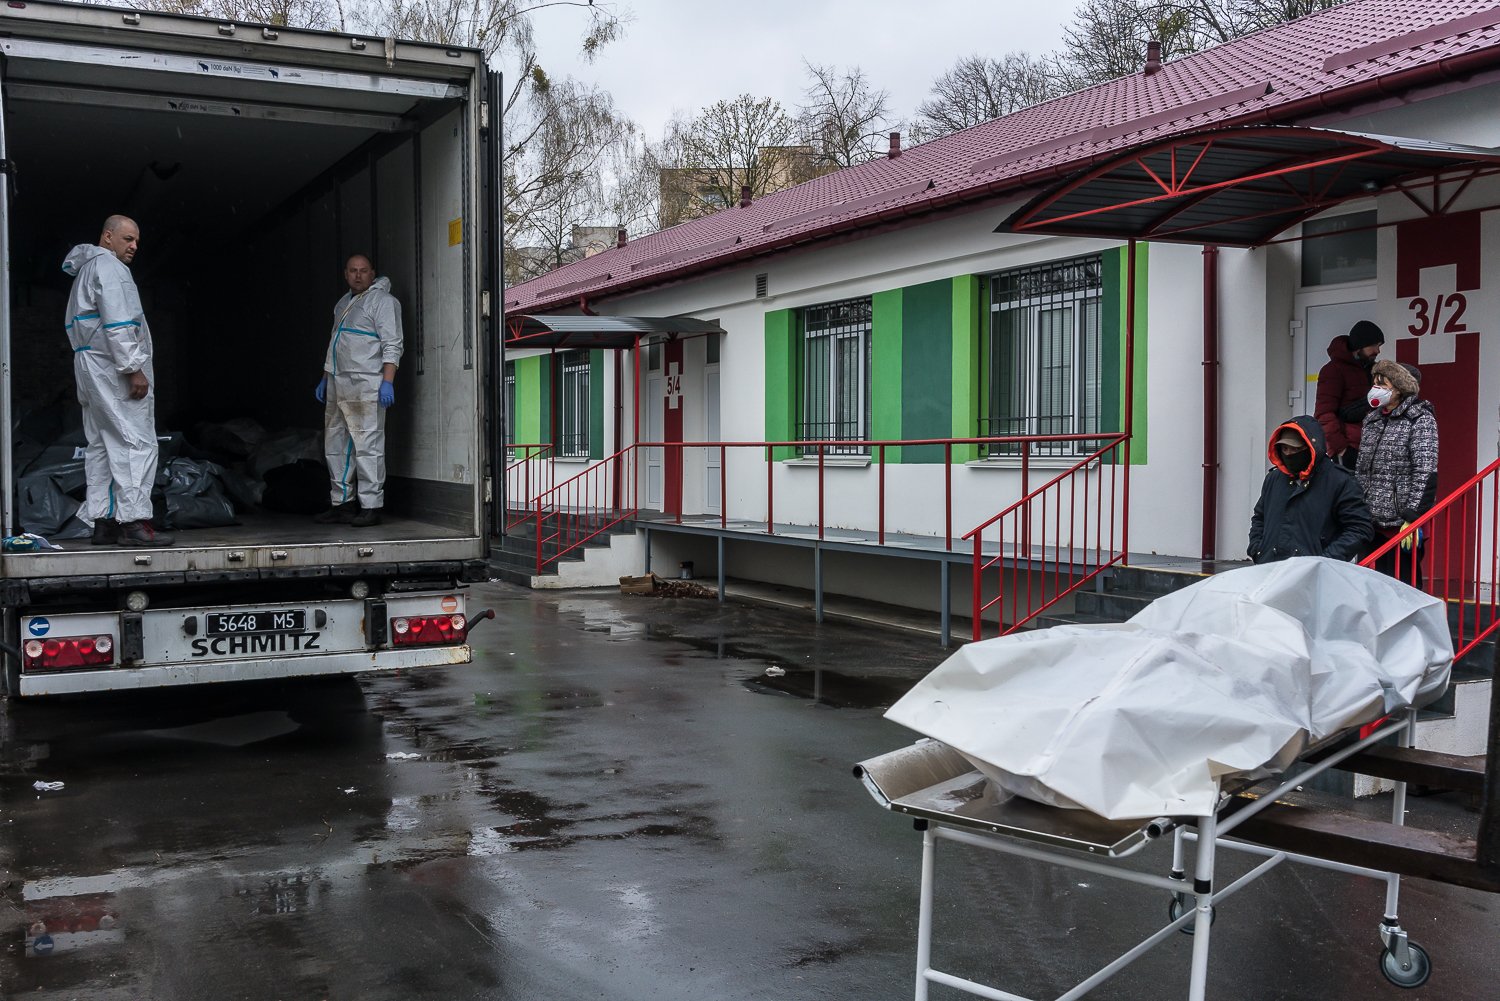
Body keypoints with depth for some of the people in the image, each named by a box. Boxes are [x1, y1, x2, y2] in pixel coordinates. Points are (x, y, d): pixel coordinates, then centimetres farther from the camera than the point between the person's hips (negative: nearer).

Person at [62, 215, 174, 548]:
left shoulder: (85, 270, 24)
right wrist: (133, 369, -20)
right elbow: (117, 324, -18)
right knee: (135, 443, -12)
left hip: (90, 370, 10)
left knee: (100, 445, 9)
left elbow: (76, 325, 21)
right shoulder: (109, 266, -7)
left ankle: (102, 523, 9)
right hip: (114, 369, -10)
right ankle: (133, 522, -16)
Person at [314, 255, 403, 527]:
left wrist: (387, 381, -20)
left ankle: (370, 507, -8)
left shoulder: (382, 300, -4)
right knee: (336, 445, 11)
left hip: (366, 385, -9)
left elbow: (392, 345, -12)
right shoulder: (343, 303, 22)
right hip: (338, 386, 9)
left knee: (367, 446, -10)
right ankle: (343, 503, 18)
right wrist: (325, 379, 24)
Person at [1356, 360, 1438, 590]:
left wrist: (1412, 517, -18)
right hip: (1371, 521, 6)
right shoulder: (1372, 419, 15)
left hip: (1401, 522, -6)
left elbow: (1426, 473, -12)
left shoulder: (1420, 419, -5)